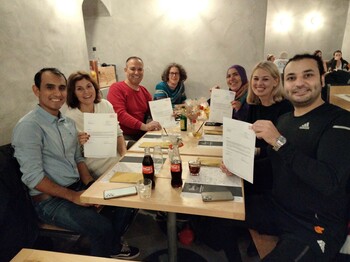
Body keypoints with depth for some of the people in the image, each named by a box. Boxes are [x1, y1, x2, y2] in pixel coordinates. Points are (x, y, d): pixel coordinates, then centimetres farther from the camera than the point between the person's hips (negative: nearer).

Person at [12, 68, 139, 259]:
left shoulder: (68, 122, 8)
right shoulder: (28, 127, -17)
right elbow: (32, 177, -20)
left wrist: (90, 183, -4)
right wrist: (72, 196, -19)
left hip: (78, 187, 8)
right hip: (50, 200, -7)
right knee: (102, 228, -24)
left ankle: (113, 247, 22)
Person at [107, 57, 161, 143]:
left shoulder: (144, 91, 19)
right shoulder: (116, 88, -5)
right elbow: (120, 114, -18)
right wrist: (144, 126, -29)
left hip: (142, 134, 7)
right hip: (124, 136, -7)